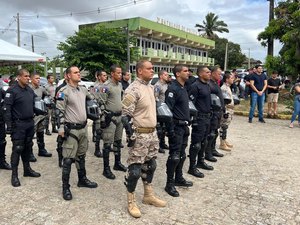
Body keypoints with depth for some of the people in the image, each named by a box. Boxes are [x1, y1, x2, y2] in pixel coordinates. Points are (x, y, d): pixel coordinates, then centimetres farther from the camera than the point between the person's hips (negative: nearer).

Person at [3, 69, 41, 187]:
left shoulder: (30, 90, 10)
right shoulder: (12, 91, -11)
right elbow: (7, 109, -14)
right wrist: (9, 126, -17)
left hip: (30, 124, 7)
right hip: (18, 125, -7)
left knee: (28, 147, 15)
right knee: (17, 149, -2)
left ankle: (27, 169, 28)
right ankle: (14, 175, 8)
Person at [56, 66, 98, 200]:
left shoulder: (83, 90, 9)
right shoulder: (64, 92, -13)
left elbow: (92, 99, 27)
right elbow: (60, 111, -15)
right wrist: (61, 128, -18)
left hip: (83, 128, 7)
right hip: (71, 129, -7)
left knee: (81, 156, 18)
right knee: (68, 159, -2)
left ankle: (82, 180, 33)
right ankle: (65, 188, 9)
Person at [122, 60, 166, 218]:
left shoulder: (150, 87, 11)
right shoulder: (133, 90, -17)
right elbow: (125, 116, -19)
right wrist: (131, 135, -21)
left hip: (152, 133, 9)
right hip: (139, 135, -9)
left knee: (150, 165, 18)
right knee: (135, 169, -1)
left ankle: (148, 196, 33)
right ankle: (131, 201, 16)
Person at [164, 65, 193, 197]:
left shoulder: (183, 88, 14)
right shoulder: (173, 89, -16)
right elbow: (168, 109, -21)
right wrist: (170, 128, -22)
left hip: (184, 126, 9)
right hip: (176, 126, -9)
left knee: (182, 155, 16)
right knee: (174, 156, -5)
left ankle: (179, 179, 29)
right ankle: (169, 184, 6)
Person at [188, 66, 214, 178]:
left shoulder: (207, 85, 13)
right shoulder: (195, 86, -15)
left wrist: (209, 113, 18)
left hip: (207, 117, 9)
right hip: (199, 118, -9)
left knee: (204, 141, 19)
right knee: (196, 143, -2)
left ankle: (200, 161, 34)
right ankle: (192, 167, 7)